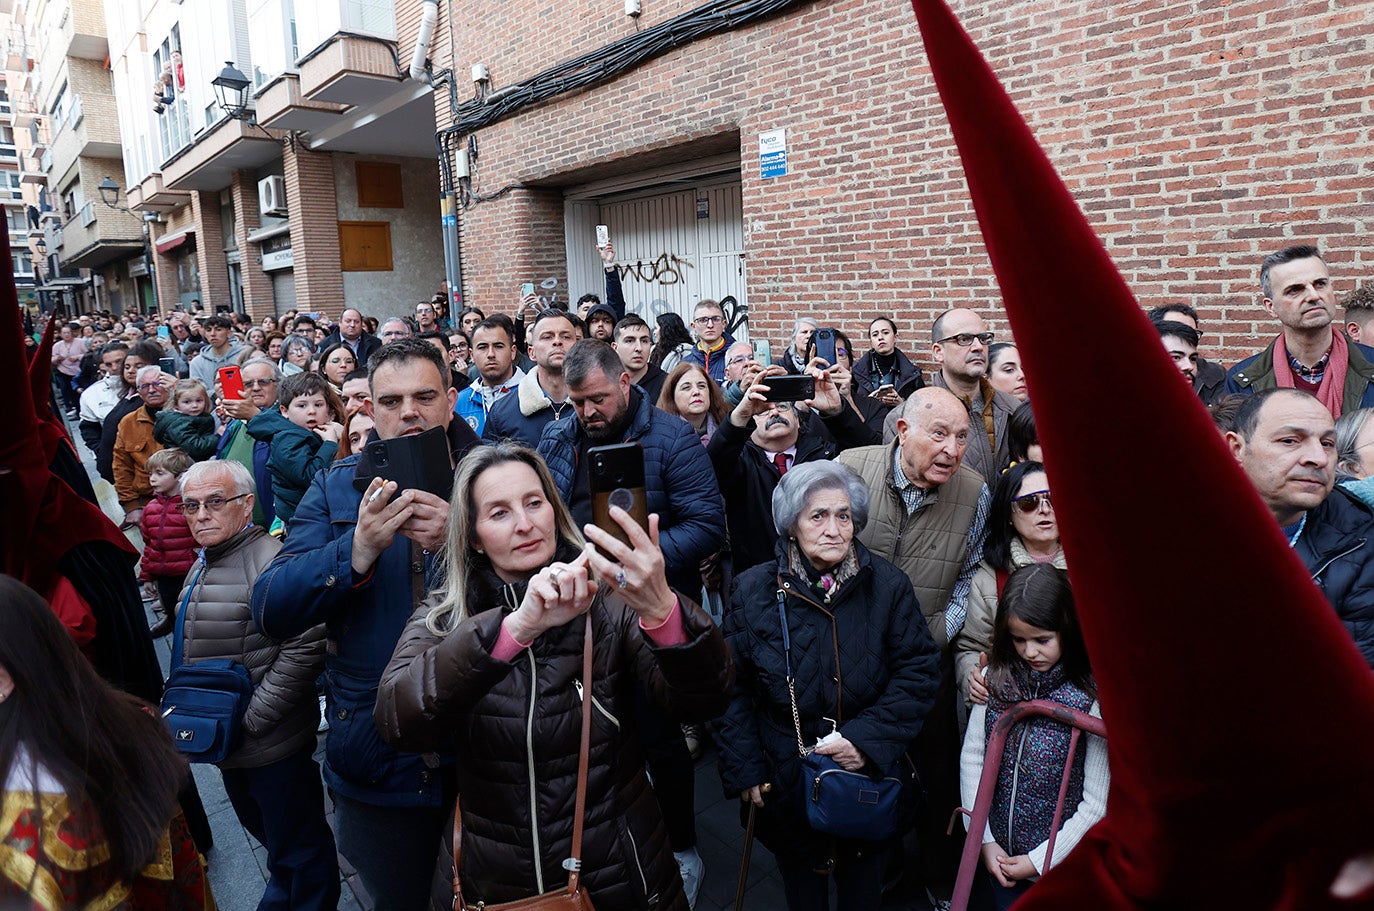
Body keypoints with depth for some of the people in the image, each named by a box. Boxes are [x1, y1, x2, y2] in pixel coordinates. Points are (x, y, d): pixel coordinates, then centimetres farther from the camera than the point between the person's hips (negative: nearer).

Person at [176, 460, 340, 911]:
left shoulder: (270, 561, -22)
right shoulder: (203, 566, 10)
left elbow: (303, 649, -29)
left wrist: (250, 720, -24)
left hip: (273, 743, -9)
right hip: (227, 741, 9)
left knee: (298, 848, 9)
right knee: (263, 829, 28)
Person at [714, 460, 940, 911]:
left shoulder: (888, 585, -10)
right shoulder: (753, 591, -10)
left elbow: (919, 671, -8)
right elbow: (732, 689, -3)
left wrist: (869, 737, -18)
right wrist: (744, 769, -6)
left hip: (872, 777, 1)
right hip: (786, 784, 0)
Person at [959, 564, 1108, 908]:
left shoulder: (1092, 698, -19)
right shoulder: (996, 679, -6)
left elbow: (1096, 804, -16)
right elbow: (971, 758, -3)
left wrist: (1038, 861, -12)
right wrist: (984, 840, -5)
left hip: (1060, 867, -3)